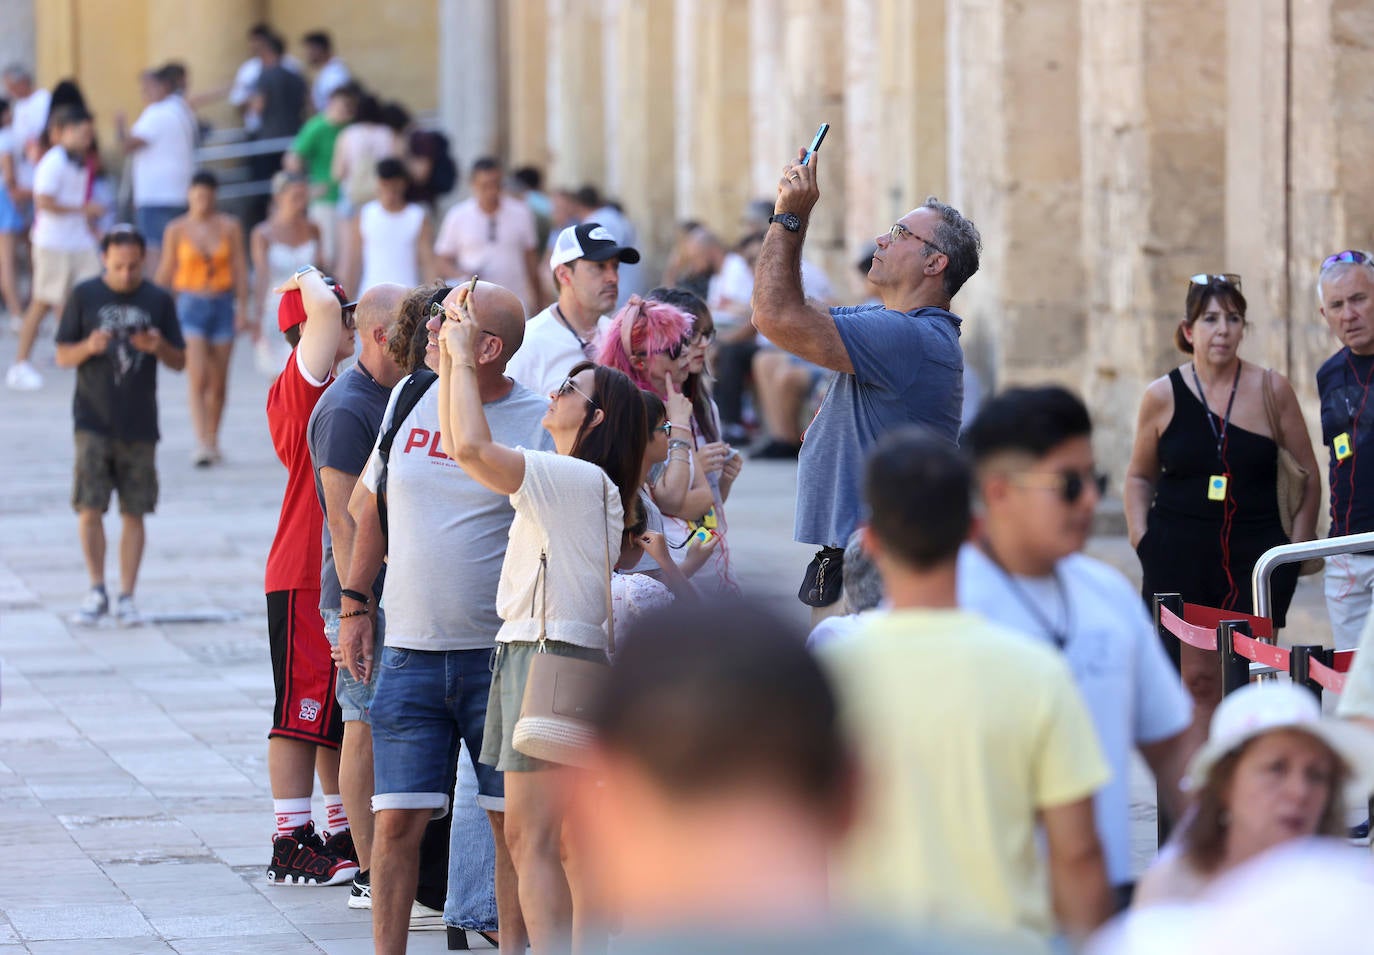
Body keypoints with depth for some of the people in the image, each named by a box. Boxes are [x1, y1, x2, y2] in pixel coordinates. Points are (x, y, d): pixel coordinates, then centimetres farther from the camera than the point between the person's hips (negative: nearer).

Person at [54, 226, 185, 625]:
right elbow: (63, 356, 3)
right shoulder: (84, 296, 1)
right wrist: (89, 347, -18)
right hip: (94, 422, -1)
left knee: (133, 514, 3)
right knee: (90, 509, -8)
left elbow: (179, 362, 8)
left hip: (140, 424, 1)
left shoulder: (158, 301, 4)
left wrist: (158, 347, -14)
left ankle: (126, 597, 10)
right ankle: (97, 592, 6)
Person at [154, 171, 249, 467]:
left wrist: (242, 308, -4)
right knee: (198, 379, -13)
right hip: (190, 305, -2)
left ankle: (212, 440, 22)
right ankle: (201, 444, -20)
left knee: (218, 381, 7)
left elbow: (240, 268, 3)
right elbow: (166, 272, 7)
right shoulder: (176, 230, 0)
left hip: (222, 305, 2)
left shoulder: (229, 227, 3)